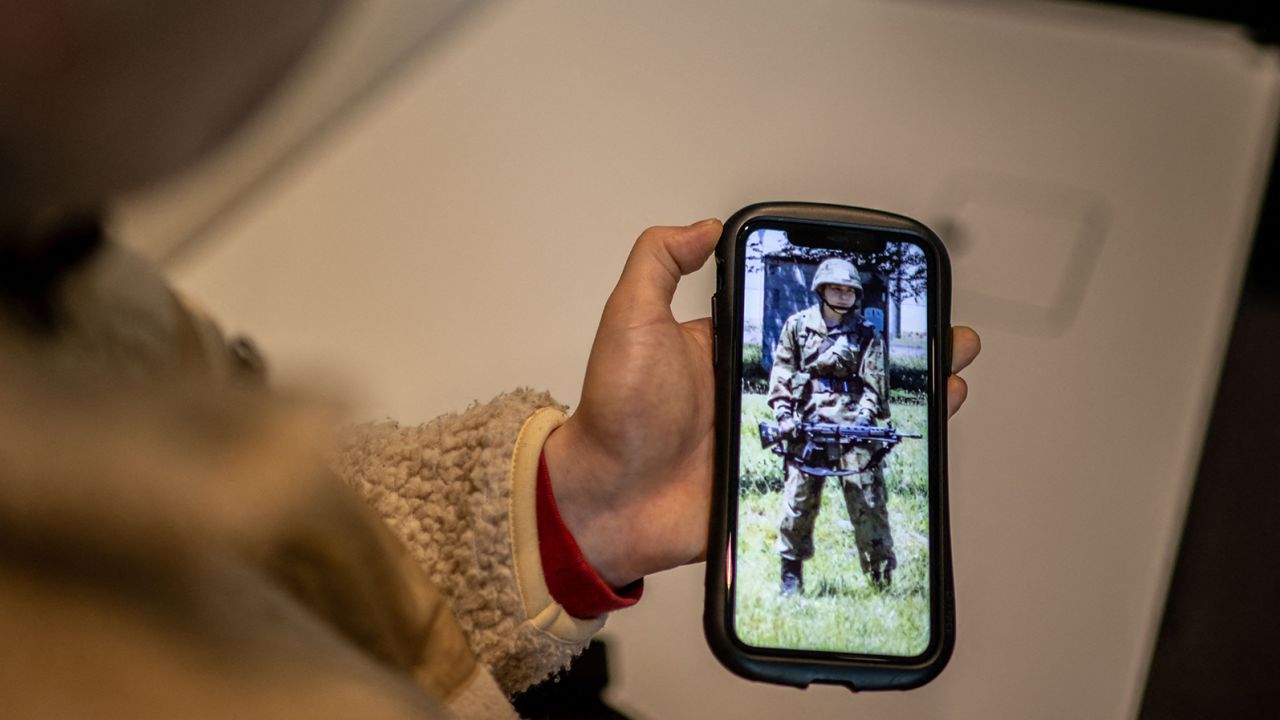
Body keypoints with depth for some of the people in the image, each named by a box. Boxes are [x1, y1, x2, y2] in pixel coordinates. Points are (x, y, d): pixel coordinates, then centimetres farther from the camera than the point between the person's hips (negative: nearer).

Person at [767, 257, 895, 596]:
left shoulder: (866, 334, 10)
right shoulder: (797, 326, 10)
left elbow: (874, 381, 5)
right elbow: (782, 375, 9)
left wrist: (865, 415, -10)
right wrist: (784, 415, -2)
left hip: (852, 427, 0)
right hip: (806, 427, 1)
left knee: (868, 501, -4)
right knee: (798, 502, 0)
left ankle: (882, 578, 2)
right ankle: (791, 577, 11)